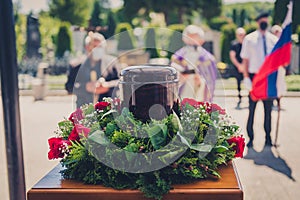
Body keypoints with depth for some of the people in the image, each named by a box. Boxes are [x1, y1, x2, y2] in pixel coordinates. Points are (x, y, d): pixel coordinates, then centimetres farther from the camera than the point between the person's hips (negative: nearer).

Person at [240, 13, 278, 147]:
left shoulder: (273, 40, 7)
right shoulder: (249, 39, 0)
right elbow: (245, 60, 0)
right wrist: (246, 77, -8)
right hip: (254, 77, -2)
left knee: (268, 109, 6)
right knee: (252, 109, 1)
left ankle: (268, 137, 16)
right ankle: (250, 138, 9)